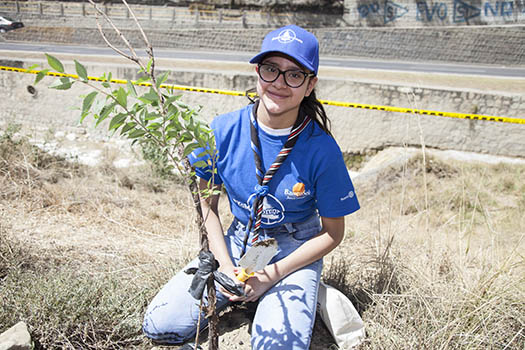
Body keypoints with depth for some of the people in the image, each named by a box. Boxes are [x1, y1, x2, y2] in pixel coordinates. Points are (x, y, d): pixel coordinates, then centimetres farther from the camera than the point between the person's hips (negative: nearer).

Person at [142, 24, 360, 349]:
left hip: (294, 251, -2)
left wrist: (270, 276, -15)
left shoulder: (322, 150, -19)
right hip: (237, 241, 3)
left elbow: (332, 232, -8)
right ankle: (237, 292, 14)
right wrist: (226, 267, -11)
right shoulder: (224, 129, -12)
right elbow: (207, 203, 1)